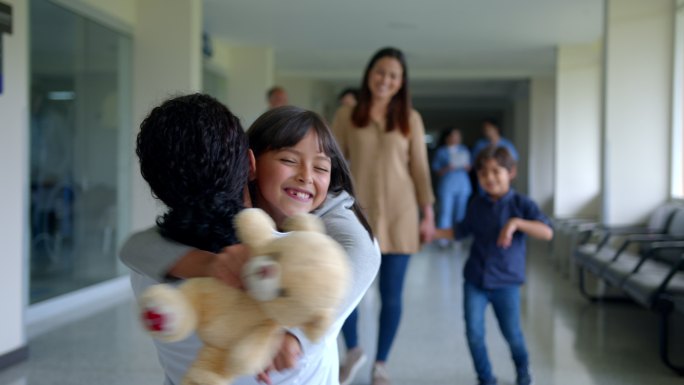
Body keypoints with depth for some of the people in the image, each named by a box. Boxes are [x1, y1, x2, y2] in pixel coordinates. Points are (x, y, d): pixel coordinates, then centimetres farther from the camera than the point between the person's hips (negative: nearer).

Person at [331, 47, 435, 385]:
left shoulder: (411, 119, 4)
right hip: (357, 212, 0)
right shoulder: (346, 116, 2)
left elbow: (420, 168, 5)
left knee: (391, 295, 4)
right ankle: (352, 351, 27)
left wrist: (428, 214, 2)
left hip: (398, 213, 0)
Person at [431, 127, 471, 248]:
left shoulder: (464, 150, 13)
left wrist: (466, 166, -6)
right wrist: (447, 169, -18)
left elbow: (469, 167, 17)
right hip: (447, 184, -4)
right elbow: (435, 168, -2)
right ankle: (443, 237, -8)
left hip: (463, 184, 4)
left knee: (461, 211, 2)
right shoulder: (441, 151, 1)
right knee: (445, 210, -10)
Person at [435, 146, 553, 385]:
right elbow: (462, 231, 21)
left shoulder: (521, 204, -8)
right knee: (474, 332, -5)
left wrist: (516, 223, -32)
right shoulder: (476, 205, 4)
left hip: (506, 282, -2)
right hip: (475, 280, 3)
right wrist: (434, 233, 10)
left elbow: (547, 232, -20)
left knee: (512, 334, 7)